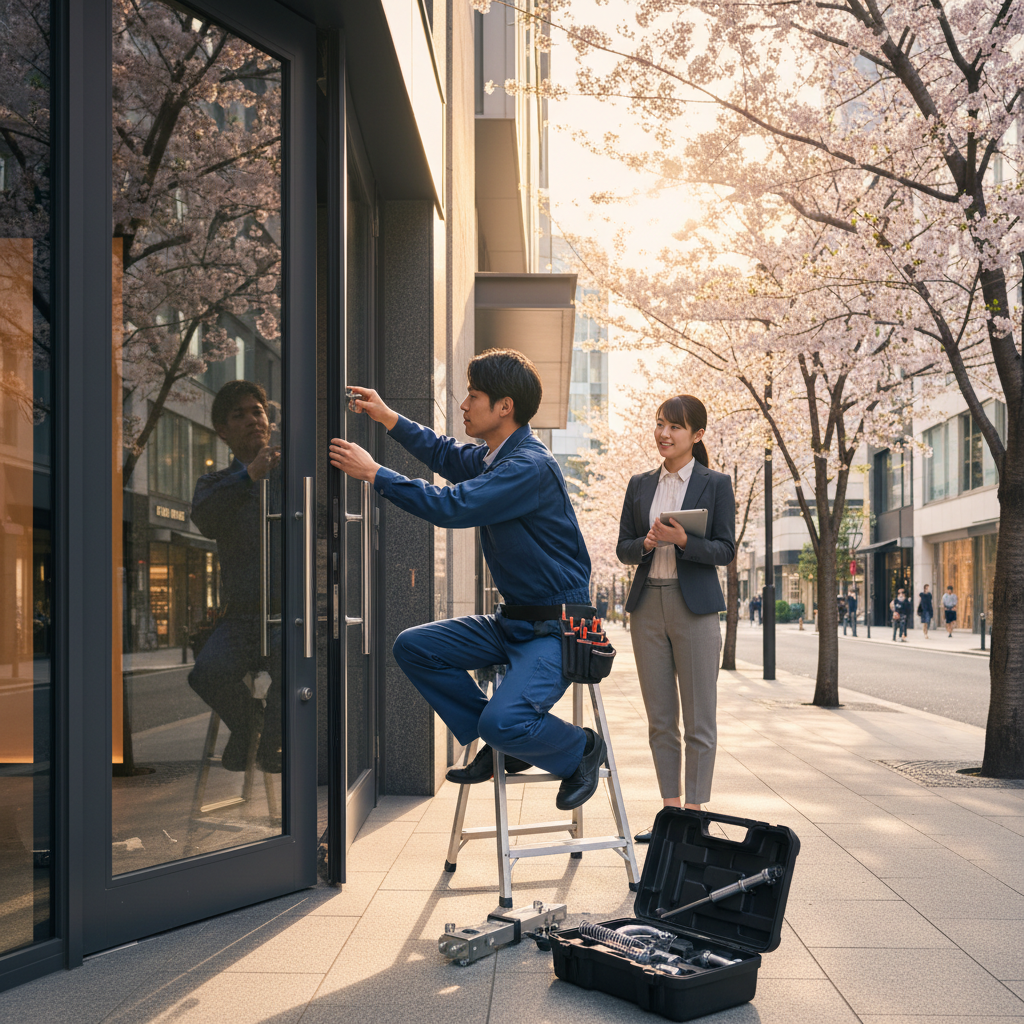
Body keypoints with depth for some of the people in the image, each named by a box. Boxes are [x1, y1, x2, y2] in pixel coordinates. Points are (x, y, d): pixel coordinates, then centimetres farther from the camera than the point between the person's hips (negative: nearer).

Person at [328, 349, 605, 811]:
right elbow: (447, 455, 30)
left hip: (556, 629, -9)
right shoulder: (494, 457, 9)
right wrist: (387, 417, 28)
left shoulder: (529, 466, -21)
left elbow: (450, 506, -28)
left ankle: (581, 749, 6)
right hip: (513, 622, 10)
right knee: (413, 647, 3)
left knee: (503, 722, -28)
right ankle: (503, 744, 10)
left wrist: (375, 473, -20)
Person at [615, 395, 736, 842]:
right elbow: (623, 549, 11)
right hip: (648, 606, 4)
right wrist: (646, 543, -10)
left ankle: (695, 813, 9)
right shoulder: (640, 485, 12)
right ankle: (670, 809, 17)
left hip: (694, 607, -4)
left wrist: (683, 541, -19)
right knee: (659, 719, 8)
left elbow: (725, 550, -3)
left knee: (698, 718, 0)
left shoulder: (715, 484, 1)